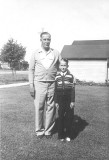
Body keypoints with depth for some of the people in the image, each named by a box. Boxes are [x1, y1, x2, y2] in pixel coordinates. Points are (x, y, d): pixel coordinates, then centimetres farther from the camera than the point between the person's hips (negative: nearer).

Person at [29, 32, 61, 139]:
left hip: (52, 84, 1)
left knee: (51, 108, 4)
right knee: (39, 107, 1)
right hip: (39, 83, -1)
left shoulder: (56, 53, 8)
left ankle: (48, 130, 18)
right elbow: (31, 70, 6)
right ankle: (39, 130, 16)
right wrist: (31, 85, -2)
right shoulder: (35, 54, 7)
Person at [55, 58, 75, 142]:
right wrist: (56, 101, 0)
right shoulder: (56, 77, 2)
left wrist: (73, 101, -6)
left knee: (69, 117, 4)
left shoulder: (71, 76, -1)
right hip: (60, 100, 1)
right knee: (61, 117, 6)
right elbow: (55, 90, 3)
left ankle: (68, 135, 19)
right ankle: (61, 135, 18)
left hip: (69, 100, 0)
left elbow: (73, 89, -1)